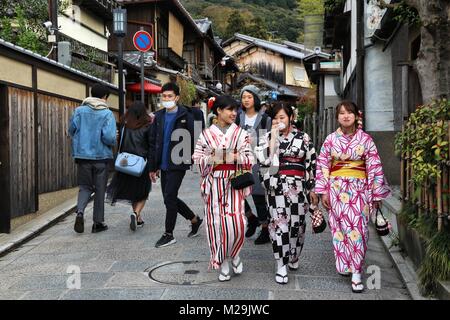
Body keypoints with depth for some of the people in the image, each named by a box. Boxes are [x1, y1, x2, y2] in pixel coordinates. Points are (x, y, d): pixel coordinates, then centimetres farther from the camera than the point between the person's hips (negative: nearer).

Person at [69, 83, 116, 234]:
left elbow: (71, 130, 5)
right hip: (101, 156, -2)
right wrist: (113, 144, 4)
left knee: (85, 186, 16)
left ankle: (80, 211, -10)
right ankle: (98, 222, 16)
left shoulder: (79, 110, 1)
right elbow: (109, 137, -18)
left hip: (82, 155, 2)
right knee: (100, 189, 10)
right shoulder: (107, 114, -9)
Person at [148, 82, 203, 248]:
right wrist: (152, 167, 8)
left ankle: (169, 235, 10)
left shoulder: (186, 116, -7)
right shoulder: (158, 116, 9)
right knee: (170, 198, 12)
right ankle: (195, 220, 32)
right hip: (163, 165, 6)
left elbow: (194, 140, -6)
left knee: (169, 198, -6)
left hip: (177, 165, -6)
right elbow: (153, 143, 10)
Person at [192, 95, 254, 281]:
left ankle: (233, 254, 20)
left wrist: (235, 157, -14)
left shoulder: (240, 133, 5)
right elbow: (197, 158, 4)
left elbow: (249, 159, 3)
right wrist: (212, 158, -13)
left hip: (234, 182, 0)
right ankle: (223, 263, 18)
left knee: (235, 222, -9)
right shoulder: (207, 133, 4)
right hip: (214, 183, 0)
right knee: (216, 222, 2)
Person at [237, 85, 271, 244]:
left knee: (258, 196, -1)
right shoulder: (239, 117, 10)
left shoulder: (264, 118, 0)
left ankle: (265, 230, 13)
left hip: (258, 161, -4)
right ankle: (252, 219, 25)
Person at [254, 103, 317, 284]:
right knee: (279, 223, -5)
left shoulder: (303, 138, 4)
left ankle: (294, 257, 33)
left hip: (299, 186, 1)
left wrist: (313, 189, 3)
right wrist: (274, 136, -12)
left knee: (297, 223, 9)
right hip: (276, 186, -1)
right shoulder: (268, 137, 4)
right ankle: (281, 266, 3)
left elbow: (311, 164, 5)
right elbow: (263, 159, -12)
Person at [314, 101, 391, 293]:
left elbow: (374, 167, 2)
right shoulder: (330, 139, 2)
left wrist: (377, 194, 1)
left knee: (358, 228, -4)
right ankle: (344, 265, 20)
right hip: (337, 188, 1)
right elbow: (323, 166, 3)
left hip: (359, 189, 0)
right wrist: (323, 192, -1)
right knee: (340, 227, 4)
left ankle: (356, 273, 2)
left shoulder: (366, 139, 1)